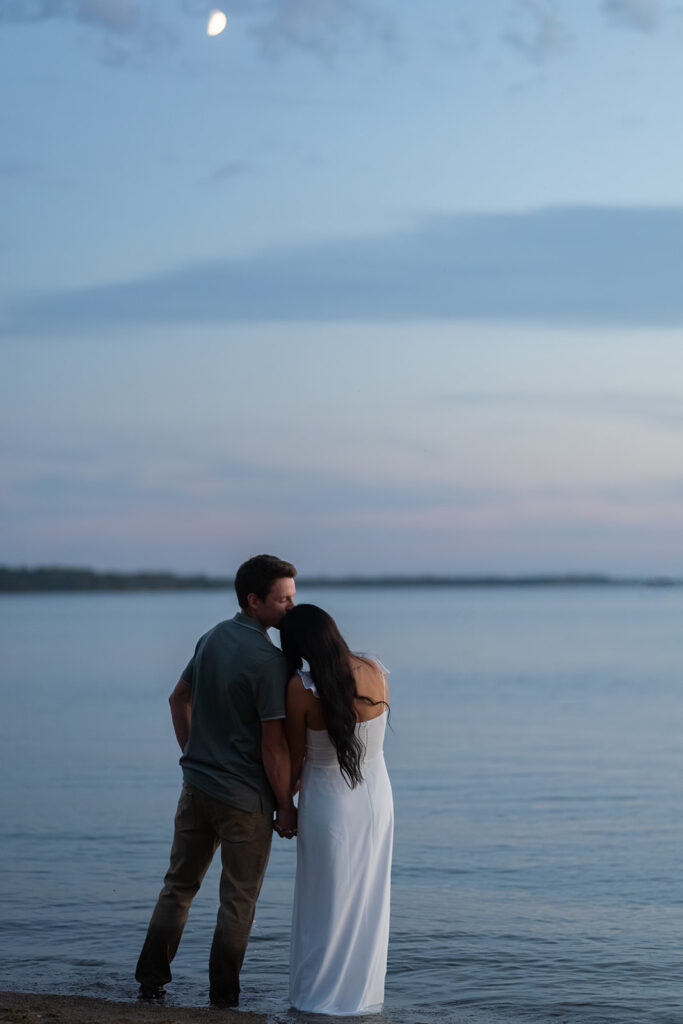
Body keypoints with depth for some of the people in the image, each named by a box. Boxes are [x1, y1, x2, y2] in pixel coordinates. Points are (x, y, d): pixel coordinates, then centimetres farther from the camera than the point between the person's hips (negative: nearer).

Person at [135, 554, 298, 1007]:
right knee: (239, 900, 5)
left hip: (197, 783, 7)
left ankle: (151, 979, 19)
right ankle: (222, 998, 10)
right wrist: (286, 806, -10)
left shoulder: (213, 638, 5)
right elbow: (273, 744, -19)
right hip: (245, 798, -7)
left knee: (180, 884, 17)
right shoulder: (268, 660, -19)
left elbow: (180, 698, 17)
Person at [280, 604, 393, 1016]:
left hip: (328, 806, -4)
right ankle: (363, 992, 26)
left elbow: (296, 755, -11)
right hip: (376, 798, 4)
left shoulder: (302, 688, -23)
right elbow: (358, 737, 3)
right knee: (367, 898, 17)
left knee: (324, 901, 11)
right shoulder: (375, 672, -10)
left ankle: (319, 996, 20)